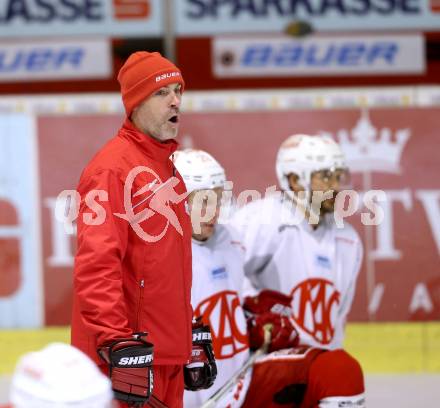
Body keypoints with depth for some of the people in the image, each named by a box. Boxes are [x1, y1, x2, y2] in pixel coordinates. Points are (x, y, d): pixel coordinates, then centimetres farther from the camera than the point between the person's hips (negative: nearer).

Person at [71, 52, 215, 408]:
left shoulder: (167, 168, 18)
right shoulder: (112, 169, -13)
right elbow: (96, 264, -21)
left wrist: (191, 330, 27)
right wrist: (118, 342, -27)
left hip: (166, 352, 9)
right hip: (128, 357, -9)